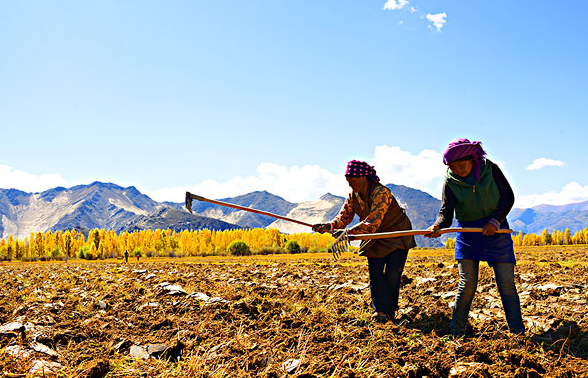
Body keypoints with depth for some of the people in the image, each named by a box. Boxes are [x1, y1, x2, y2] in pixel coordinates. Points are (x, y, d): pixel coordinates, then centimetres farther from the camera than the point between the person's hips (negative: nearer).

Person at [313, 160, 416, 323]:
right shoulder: (353, 195, -4)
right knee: (375, 273, -5)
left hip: (397, 236, -6)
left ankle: (389, 312, 6)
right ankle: (379, 310, -3)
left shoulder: (381, 193, -29)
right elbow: (344, 216, -7)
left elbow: (373, 222, -38)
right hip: (375, 238, 6)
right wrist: (330, 226, -29)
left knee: (392, 274, -6)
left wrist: (349, 232, -48)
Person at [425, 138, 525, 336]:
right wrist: (437, 227, -37)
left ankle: (518, 332, 15)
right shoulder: (450, 182, -7)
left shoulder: (490, 169, -7)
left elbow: (508, 197, -3)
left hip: (496, 230, 1)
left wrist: (495, 220, -17)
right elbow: (446, 212, -15)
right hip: (468, 232, 0)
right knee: (467, 285, -5)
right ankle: (456, 334, 8)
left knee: (507, 284, 1)